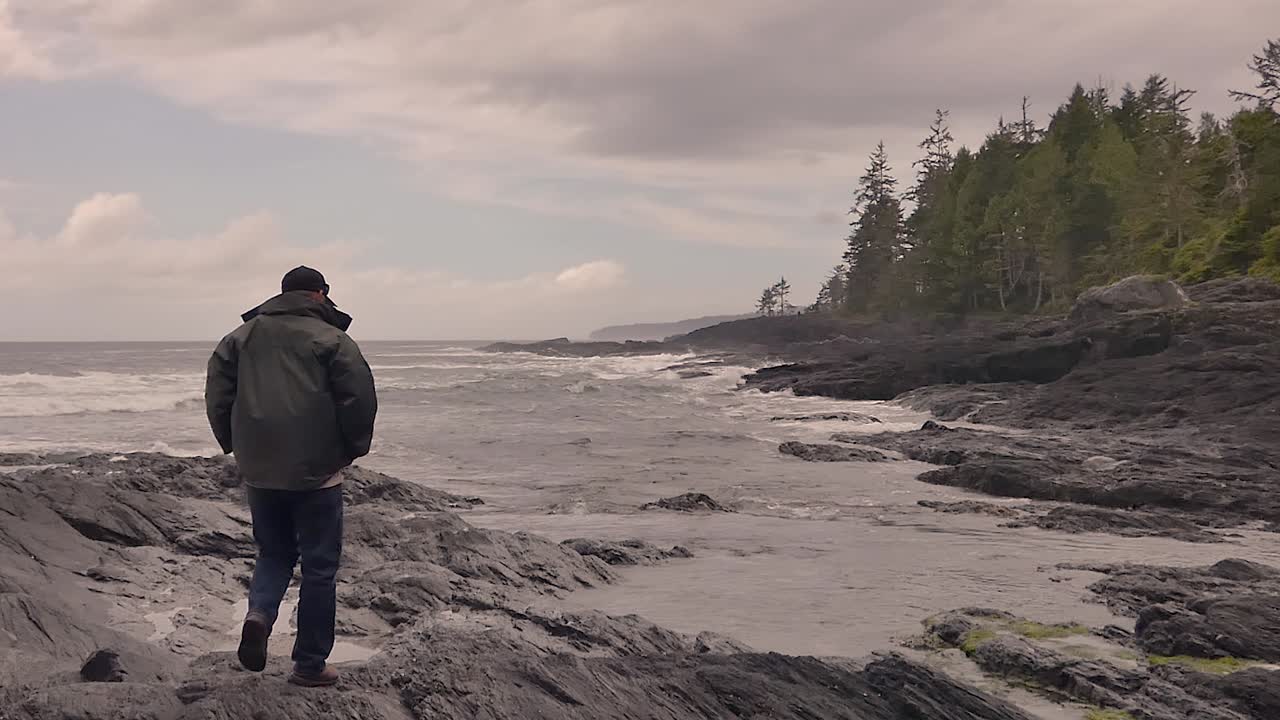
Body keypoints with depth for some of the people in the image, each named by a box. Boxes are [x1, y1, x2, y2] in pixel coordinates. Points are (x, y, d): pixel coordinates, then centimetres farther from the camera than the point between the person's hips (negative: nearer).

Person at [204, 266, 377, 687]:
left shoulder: (242, 336, 10)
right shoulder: (330, 338, -5)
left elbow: (217, 392, 9)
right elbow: (360, 398, -12)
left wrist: (234, 445, 16)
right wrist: (353, 448, 3)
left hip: (258, 472, 4)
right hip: (316, 472, -4)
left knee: (274, 553, 21)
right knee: (319, 566, 6)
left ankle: (259, 613, -8)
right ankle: (310, 664, 10)